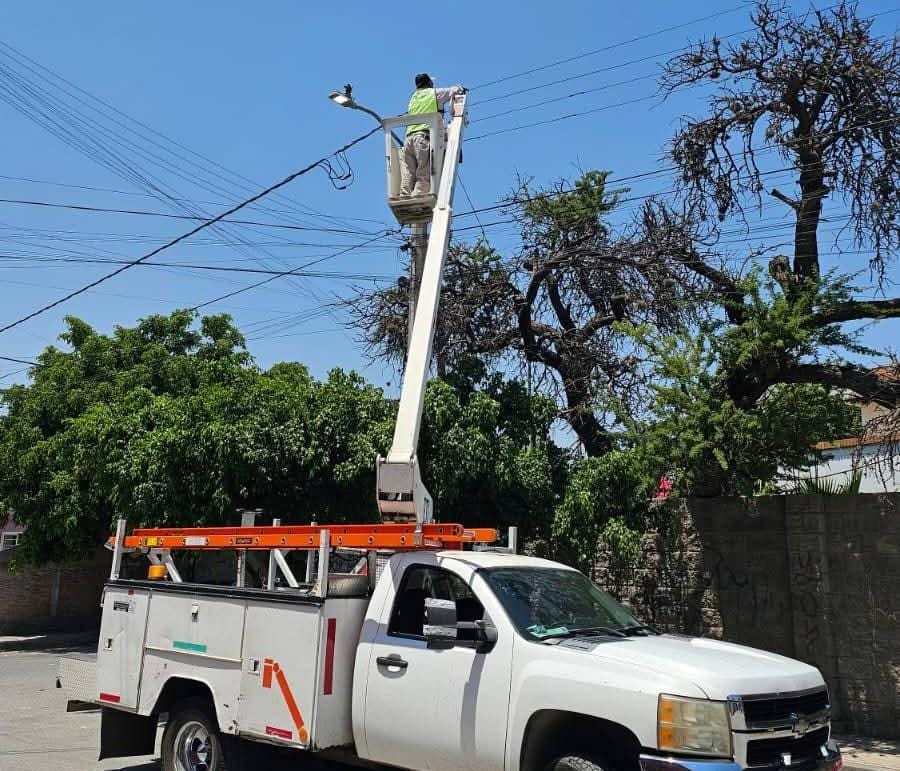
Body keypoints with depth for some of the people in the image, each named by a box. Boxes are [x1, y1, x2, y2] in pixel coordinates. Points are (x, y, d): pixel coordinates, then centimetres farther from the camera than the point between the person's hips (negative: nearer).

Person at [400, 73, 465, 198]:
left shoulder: (413, 97, 28)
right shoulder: (434, 93, 13)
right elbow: (455, 89, 21)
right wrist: (461, 89, 46)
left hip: (409, 137, 5)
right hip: (423, 136, -5)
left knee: (407, 176, -5)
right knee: (424, 176, -12)